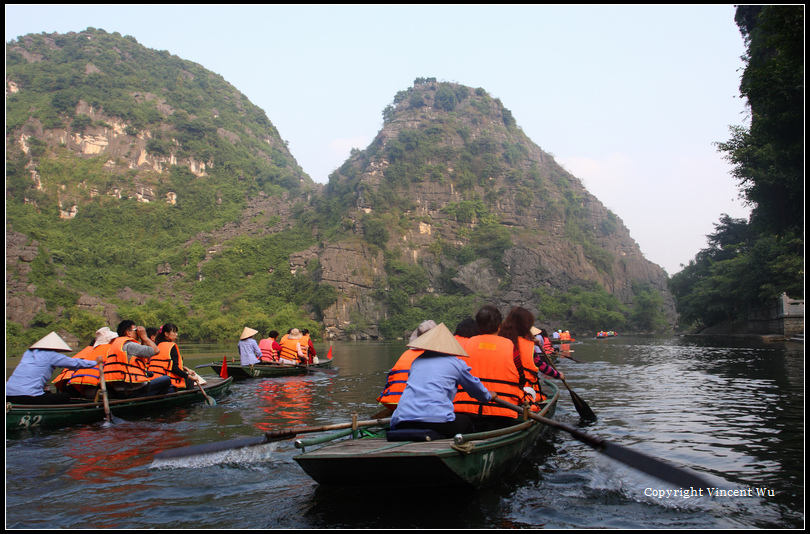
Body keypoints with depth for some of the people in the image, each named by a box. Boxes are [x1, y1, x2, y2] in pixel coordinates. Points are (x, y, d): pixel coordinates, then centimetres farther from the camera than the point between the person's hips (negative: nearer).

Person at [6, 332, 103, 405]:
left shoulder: (27, 353, 21)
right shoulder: (51, 355, 1)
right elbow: (74, 363, 8)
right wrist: (95, 362, 23)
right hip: (27, 397, -8)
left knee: (47, 394, 30)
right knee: (66, 397, 4)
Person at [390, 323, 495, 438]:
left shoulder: (416, 361, 22)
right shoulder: (456, 363, 11)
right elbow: (475, 387, 25)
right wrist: (488, 396, 50)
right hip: (437, 420, -4)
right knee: (466, 420, 23)